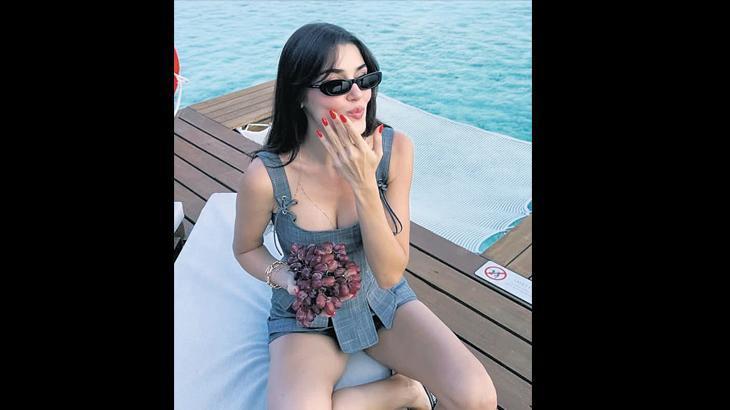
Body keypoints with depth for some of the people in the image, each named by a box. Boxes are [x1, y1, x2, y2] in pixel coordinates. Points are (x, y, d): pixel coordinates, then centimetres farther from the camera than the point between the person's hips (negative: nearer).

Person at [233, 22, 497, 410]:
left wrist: (364, 186, -31)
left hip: (382, 300, 1)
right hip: (307, 315, 0)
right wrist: (286, 278, -21)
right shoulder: (266, 175, -23)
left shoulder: (395, 149, -18)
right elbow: (246, 249, 0)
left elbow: (390, 274, -18)